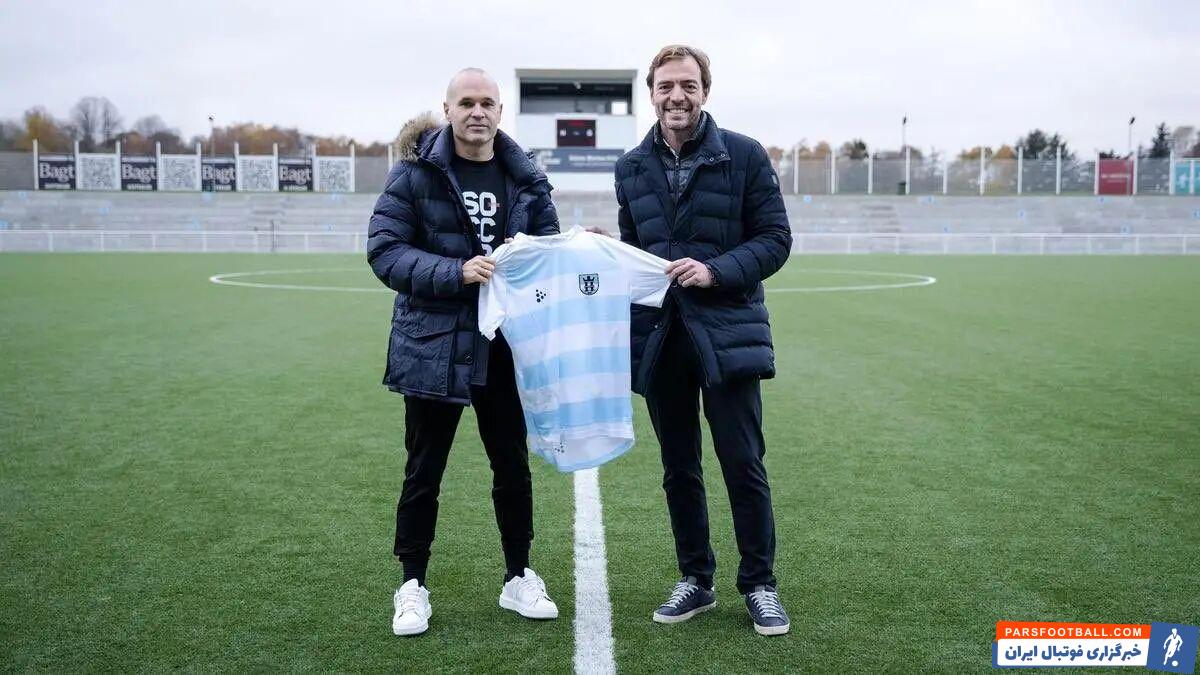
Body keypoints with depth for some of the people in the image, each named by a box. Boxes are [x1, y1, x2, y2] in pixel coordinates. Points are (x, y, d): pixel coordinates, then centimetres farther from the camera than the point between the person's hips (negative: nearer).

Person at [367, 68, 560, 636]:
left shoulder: (525, 177, 3)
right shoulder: (416, 171, -5)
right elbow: (383, 250, -10)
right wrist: (456, 272, -22)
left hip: (507, 346, 3)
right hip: (433, 344, -3)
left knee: (513, 465, 13)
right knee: (424, 470, 8)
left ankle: (518, 579, 30)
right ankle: (412, 586, 25)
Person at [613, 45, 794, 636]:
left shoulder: (744, 155, -2)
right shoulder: (632, 168, 10)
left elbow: (775, 238, -4)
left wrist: (715, 270, -18)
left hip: (726, 335, -4)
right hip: (658, 337, 4)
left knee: (743, 464, 2)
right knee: (679, 469, 12)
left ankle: (759, 584, 19)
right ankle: (696, 580, 27)